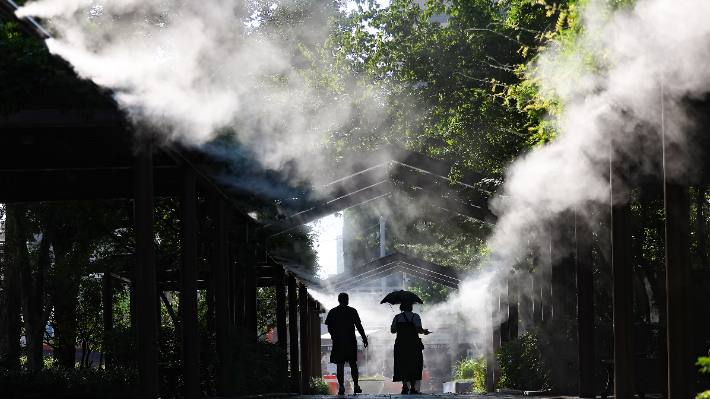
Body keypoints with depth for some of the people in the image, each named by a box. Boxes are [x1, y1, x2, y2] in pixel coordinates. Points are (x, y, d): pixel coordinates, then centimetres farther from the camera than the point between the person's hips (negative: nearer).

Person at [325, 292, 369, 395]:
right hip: (351, 342, 0)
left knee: (340, 365, 2)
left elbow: (329, 327, 6)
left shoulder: (332, 312, 2)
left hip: (338, 341, 0)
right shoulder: (352, 311, -2)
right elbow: (359, 326, -4)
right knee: (353, 364, 9)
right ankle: (356, 386, 7)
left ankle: (341, 387, -2)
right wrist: (364, 338, 2)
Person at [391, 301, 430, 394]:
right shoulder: (415, 316, -3)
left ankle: (405, 384, -14)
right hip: (414, 344, -1)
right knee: (414, 366, 7)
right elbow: (419, 329, -14)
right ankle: (413, 388, 5)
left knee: (402, 365, 6)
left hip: (400, 344, 1)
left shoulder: (397, 317, 4)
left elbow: (392, 330, 5)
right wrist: (424, 332, 6)